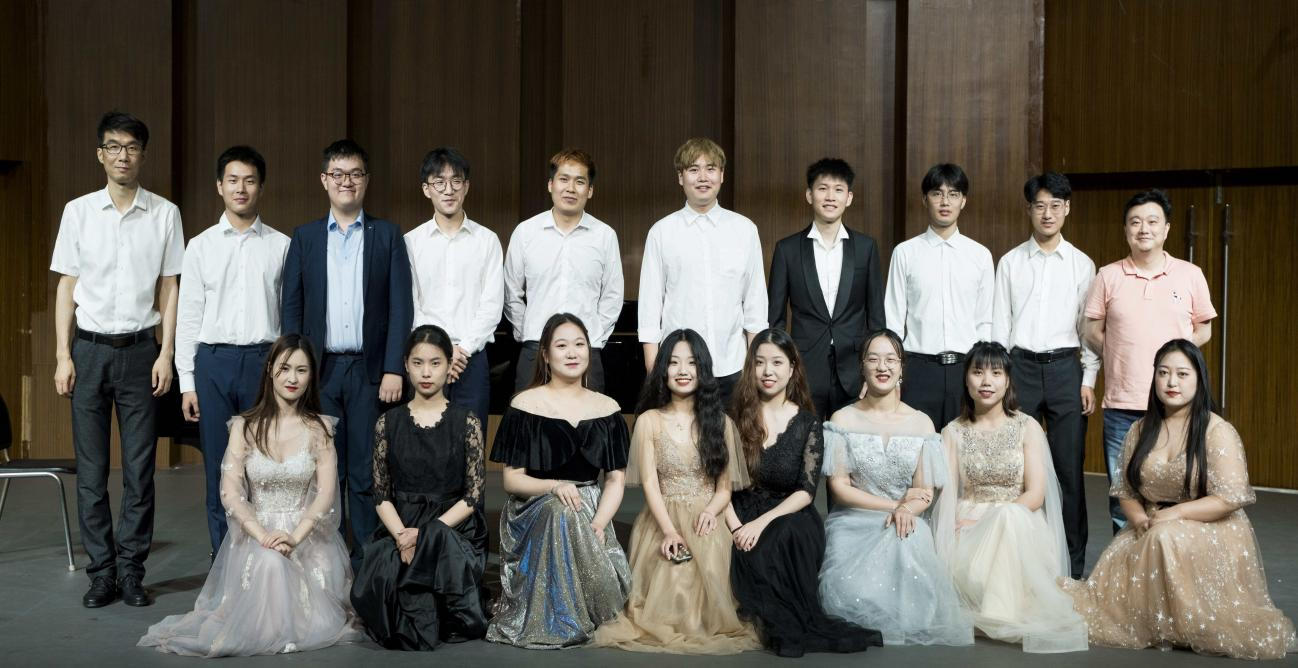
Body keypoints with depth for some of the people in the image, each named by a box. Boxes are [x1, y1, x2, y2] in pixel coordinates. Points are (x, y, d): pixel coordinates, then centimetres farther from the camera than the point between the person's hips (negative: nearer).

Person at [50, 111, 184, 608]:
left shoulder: (165, 214, 3)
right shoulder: (78, 211, 4)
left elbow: (169, 288, 4)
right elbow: (66, 287, 5)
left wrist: (166, 353, -3)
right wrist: (63, 355, -1)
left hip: (140, 348, 0)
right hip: (89, 348, 1)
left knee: (139, 469, 2)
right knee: (91, 469, 4)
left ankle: (131, 571, 12)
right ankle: (101, 573, 13)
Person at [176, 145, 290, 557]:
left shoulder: (281, 246, 4)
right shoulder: (201, 247, 6)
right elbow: (188, 317, 6)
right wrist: (187, 382, 2)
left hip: (265, 360, -1)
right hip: (214, 360, 1)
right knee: (219, 466, 6)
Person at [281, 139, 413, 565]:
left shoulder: (387, 235, 5)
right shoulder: (304, 238, 10)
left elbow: (400, 306, 0)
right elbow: (291, 307, 8)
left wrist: (394, 369, -8)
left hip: (370, 370, -1)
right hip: (319, 370, 1)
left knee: (367, 475, 2)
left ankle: (367, 563, 10)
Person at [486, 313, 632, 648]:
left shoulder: (607, 408, 8)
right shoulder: (525, 404, 0)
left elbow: (616, 479, 4)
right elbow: (511, 479, -2)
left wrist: (599, 525, -14)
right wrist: (555, 487, -22)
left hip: (591, 512, 2)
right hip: (535, 514, -2)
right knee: (561, 511, -35)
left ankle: (585, 616, 6)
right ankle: (560, 621, -18)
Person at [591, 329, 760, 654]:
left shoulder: (719, 421, 10)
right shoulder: (649, 420, 5)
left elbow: (725, 485, 9)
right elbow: (649, 482, -3)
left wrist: (711, 511, -15)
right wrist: (669, 531, -17)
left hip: (705, 521, 1)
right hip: (662, 521, -1)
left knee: (709, 571, -27)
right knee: (670, 577, -26)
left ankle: (705, 625, -4)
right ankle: (667, 626, -2)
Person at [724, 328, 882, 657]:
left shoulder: (807, 424, 4)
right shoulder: (735, 416, 5)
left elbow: (806, 491, -4)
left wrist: (763, 522, -19)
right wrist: (735, 527, -17)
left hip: (790, 517, -1)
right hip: (741, 517, 1)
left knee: (787, 535, -34)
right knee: (749, 554, -32)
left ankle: (786, 627, -22)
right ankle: (798, 624, -19)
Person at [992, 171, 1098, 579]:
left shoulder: (1081, 265, 6)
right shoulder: (1011, 262, 6)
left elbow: (1090, 327, 5)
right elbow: (999, 325, 5)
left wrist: (1089, 380, -2)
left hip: (1065, 367, 0)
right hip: (1021, 366, 0)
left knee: (1069, 467, 2)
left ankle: (1072, 562, 13)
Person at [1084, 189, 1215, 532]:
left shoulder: (1190, 275, 4)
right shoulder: (1108, 276, 4)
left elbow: (1203, 330, 11)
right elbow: (1092, 331, 8)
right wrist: (1121, 355, -2)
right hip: (1122, 404, 0)